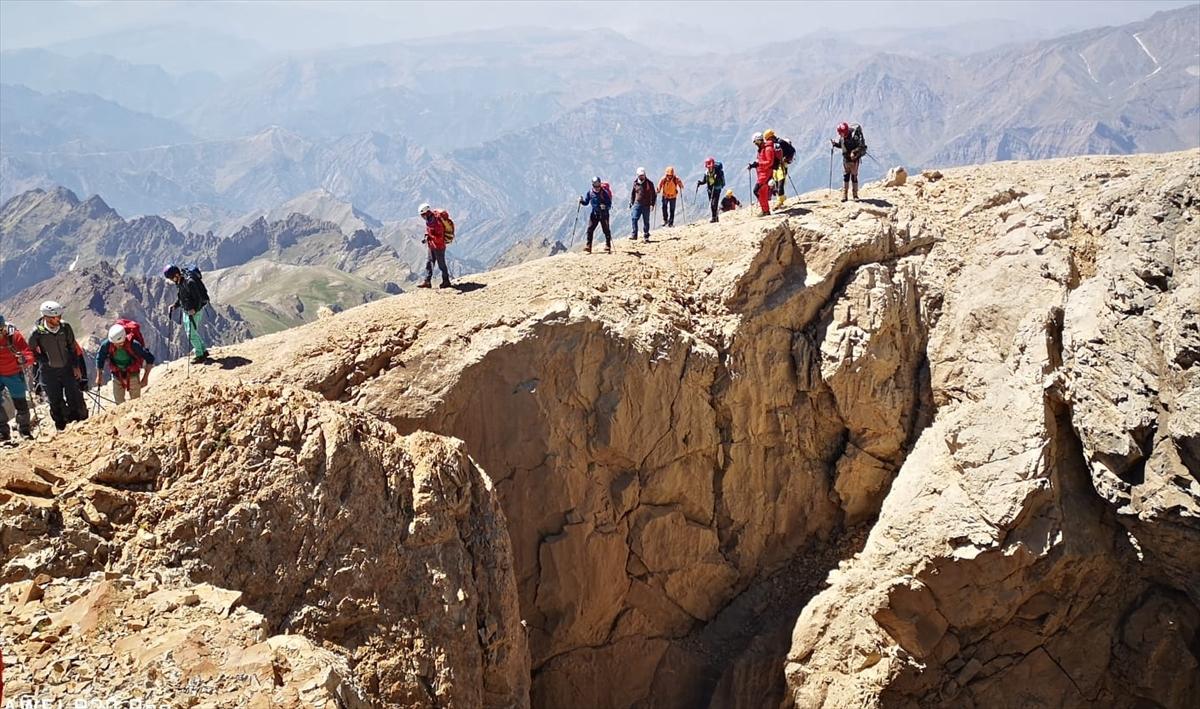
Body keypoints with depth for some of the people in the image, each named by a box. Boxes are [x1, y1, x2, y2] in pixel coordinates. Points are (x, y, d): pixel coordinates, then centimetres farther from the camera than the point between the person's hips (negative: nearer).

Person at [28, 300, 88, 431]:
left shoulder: (65, 327, -7)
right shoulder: (37, 332, -14)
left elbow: (73, 347, 4)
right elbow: (31, 351, 2)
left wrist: (76, 366, 2)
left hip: (69, 369, 1)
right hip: (49, 373, -1)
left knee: (76, 399, 1)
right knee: (56, 403, 5)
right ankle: (62, 428, 17)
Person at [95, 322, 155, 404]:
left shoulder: (133, 344, -30)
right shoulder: (107, 344, -22)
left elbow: (150, 358, -20)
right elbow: (100, 358, -2)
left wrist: (145, 377, -19)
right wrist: (99, 376, 1)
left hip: (133, 376, -2)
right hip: (117, 376, 2)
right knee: (119, 402, 6)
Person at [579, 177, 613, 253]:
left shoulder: (604, 193, -13)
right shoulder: (590, 193, 1)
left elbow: (609, 204, -13)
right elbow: (586, 202, 12)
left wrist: (605, 207, -33)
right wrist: (582, 201, -9)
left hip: (604, 213, -4)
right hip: (594, 213, 4)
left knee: (606, 230, -1)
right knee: (590, 229, -2)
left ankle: (608, 246, 10)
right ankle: (588, 246, 2)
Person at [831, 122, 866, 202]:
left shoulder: (854, 136, -21)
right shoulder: (841, 137, -3)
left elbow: (861, 147, -23)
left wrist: (854, 152, -35)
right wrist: (835, 143, -5)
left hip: (854, 159, -5)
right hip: (845, 159, 5)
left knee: (854, 176, 0)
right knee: (845, 176, 5)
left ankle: (855, 195, 8)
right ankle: (844, 195, 8)